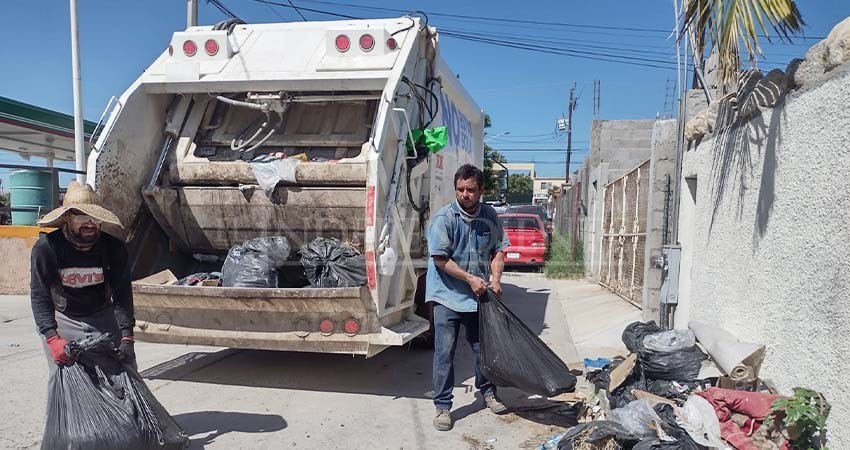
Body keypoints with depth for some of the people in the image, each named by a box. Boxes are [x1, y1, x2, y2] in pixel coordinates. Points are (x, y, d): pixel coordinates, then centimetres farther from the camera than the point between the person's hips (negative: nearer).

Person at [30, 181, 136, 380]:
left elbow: (122, 295, -17)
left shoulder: (114, 248, -16)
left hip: (103, 317, 2)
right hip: (61, 320, -2)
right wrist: (53, 339, -33)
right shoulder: (46, 247, -19)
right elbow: (40, 296, -21)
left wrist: (127, 337, -26)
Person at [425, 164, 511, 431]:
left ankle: (487, 392, 39)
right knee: (445, 353, 0)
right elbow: (440, 259, -15)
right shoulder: (444, 218, -14)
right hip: (448, 296, -4)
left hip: (478, 296, 4)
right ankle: (443, 407, 13)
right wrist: (470, 279, -17)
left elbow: (499, 249, 10)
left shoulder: (490, 216, 1)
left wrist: (495, 278, -5)